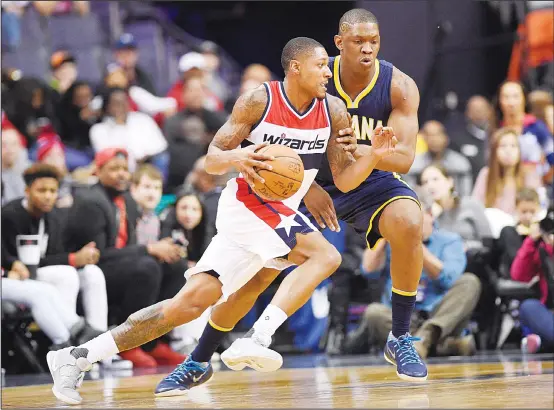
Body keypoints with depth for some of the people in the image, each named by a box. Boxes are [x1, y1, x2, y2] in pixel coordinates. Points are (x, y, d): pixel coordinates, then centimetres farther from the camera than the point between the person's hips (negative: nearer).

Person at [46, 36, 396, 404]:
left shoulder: (334, 111, 3)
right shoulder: (259, 101, -11)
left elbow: (344, 179, 6)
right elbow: (212, 158, -7)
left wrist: (374, 156, -13)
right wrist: (235, 158, -30)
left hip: (283, 215, 5)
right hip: (245, 206, -5)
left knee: (193, 299, -4)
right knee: (326, 255, -27)